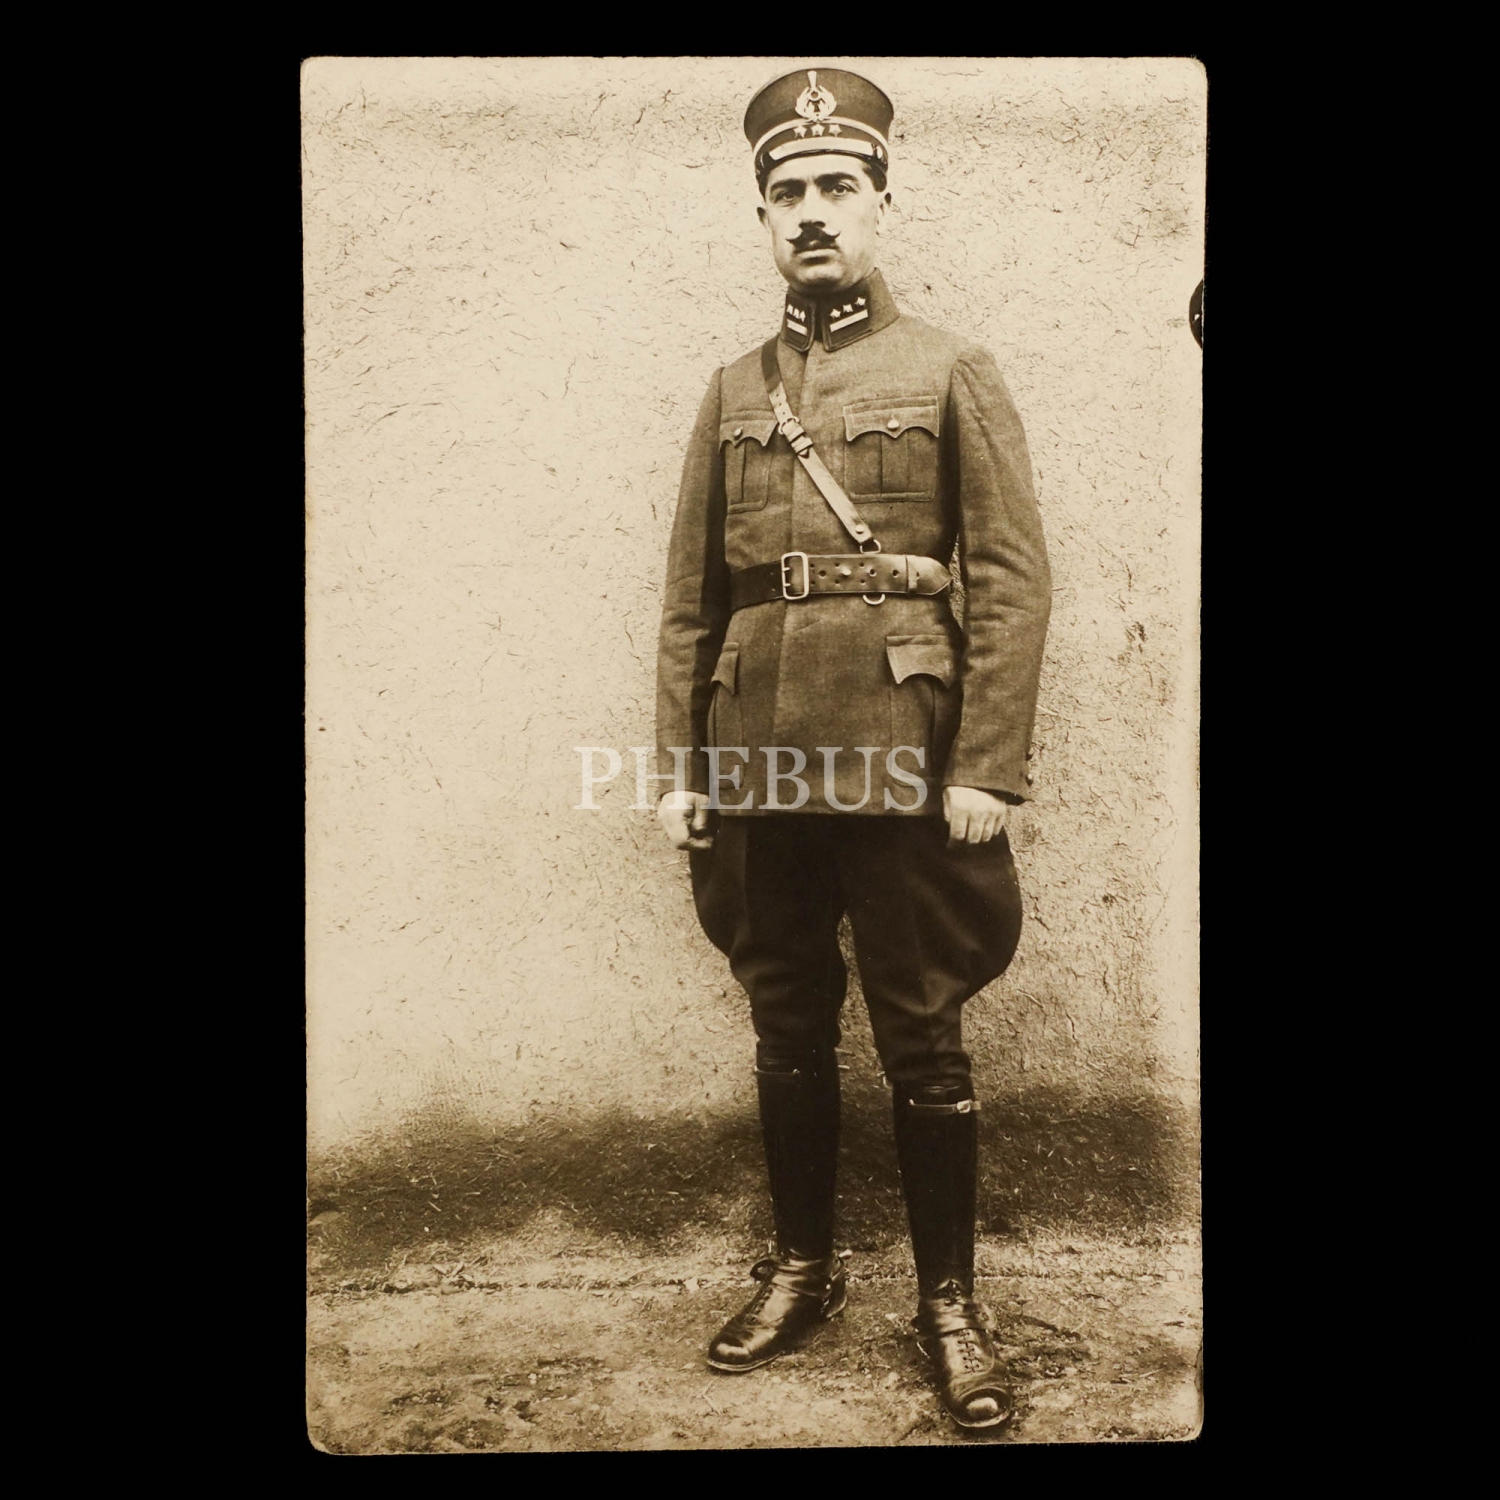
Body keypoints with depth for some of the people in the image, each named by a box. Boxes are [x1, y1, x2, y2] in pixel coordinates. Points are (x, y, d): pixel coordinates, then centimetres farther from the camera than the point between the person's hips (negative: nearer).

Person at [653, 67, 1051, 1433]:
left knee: (923, 1042, 6)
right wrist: (679, 764, 4)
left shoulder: (953, 373, 3)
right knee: (788, 1032, 14)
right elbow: (690, 595, 10)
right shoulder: (732, 392, 13)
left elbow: (1015, 580, -4)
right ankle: (802, 1271, 32)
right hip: (758, 764, 4)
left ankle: (950, 1302, 24)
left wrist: (988, 767, -12)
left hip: (900, 759, -3)